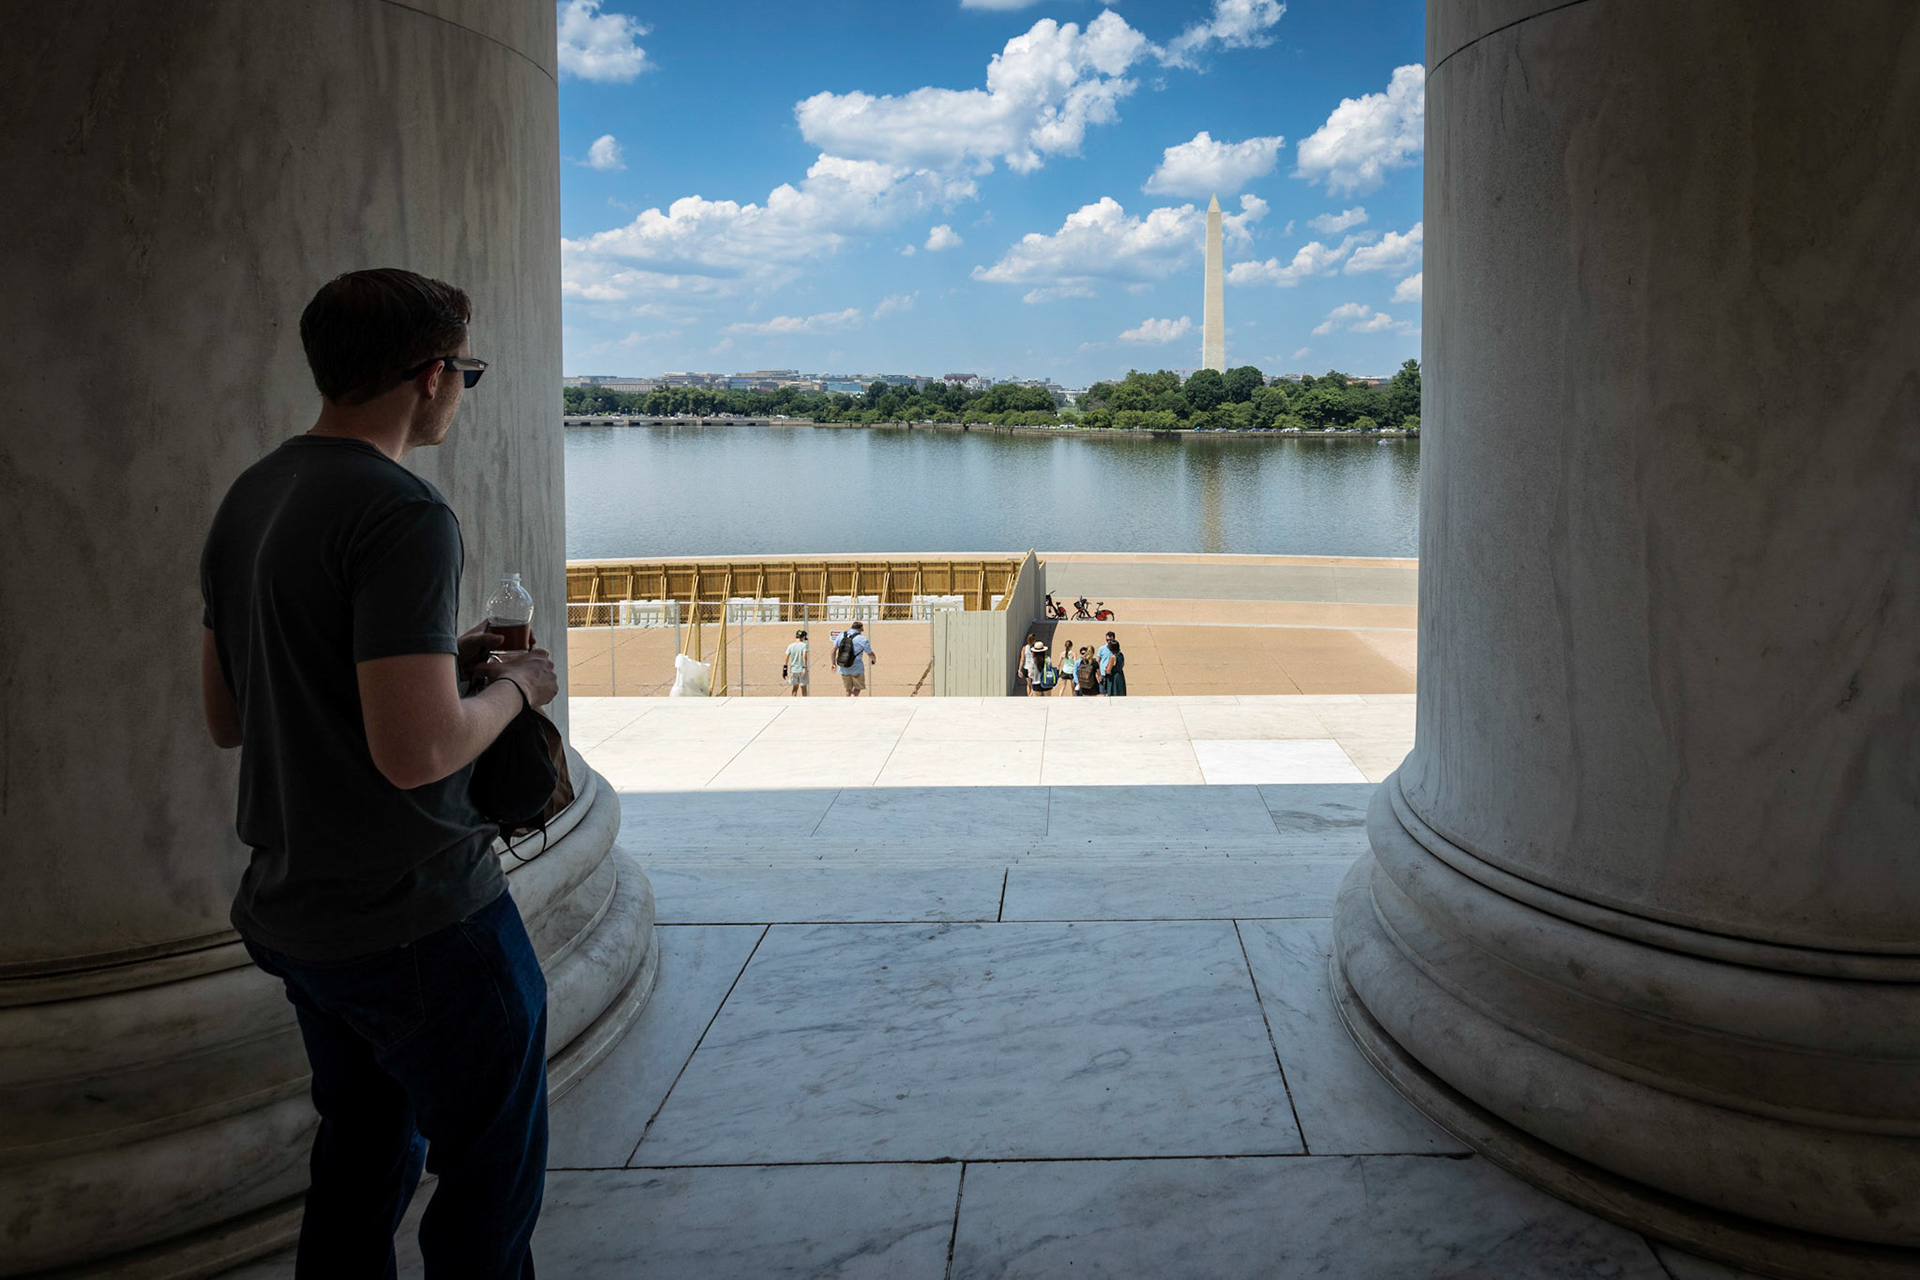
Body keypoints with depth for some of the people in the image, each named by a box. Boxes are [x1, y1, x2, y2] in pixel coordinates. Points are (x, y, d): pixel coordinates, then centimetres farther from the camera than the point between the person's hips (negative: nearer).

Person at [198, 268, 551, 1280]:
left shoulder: (247, 501, 7)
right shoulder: (402, 515, -21)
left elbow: (225, 719, 14)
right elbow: (416, 751, -27)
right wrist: (514, 687, -8)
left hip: (290, 912, 9)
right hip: (418, 919, -9)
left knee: (362, 1159, 23)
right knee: (493, 1177, 7)